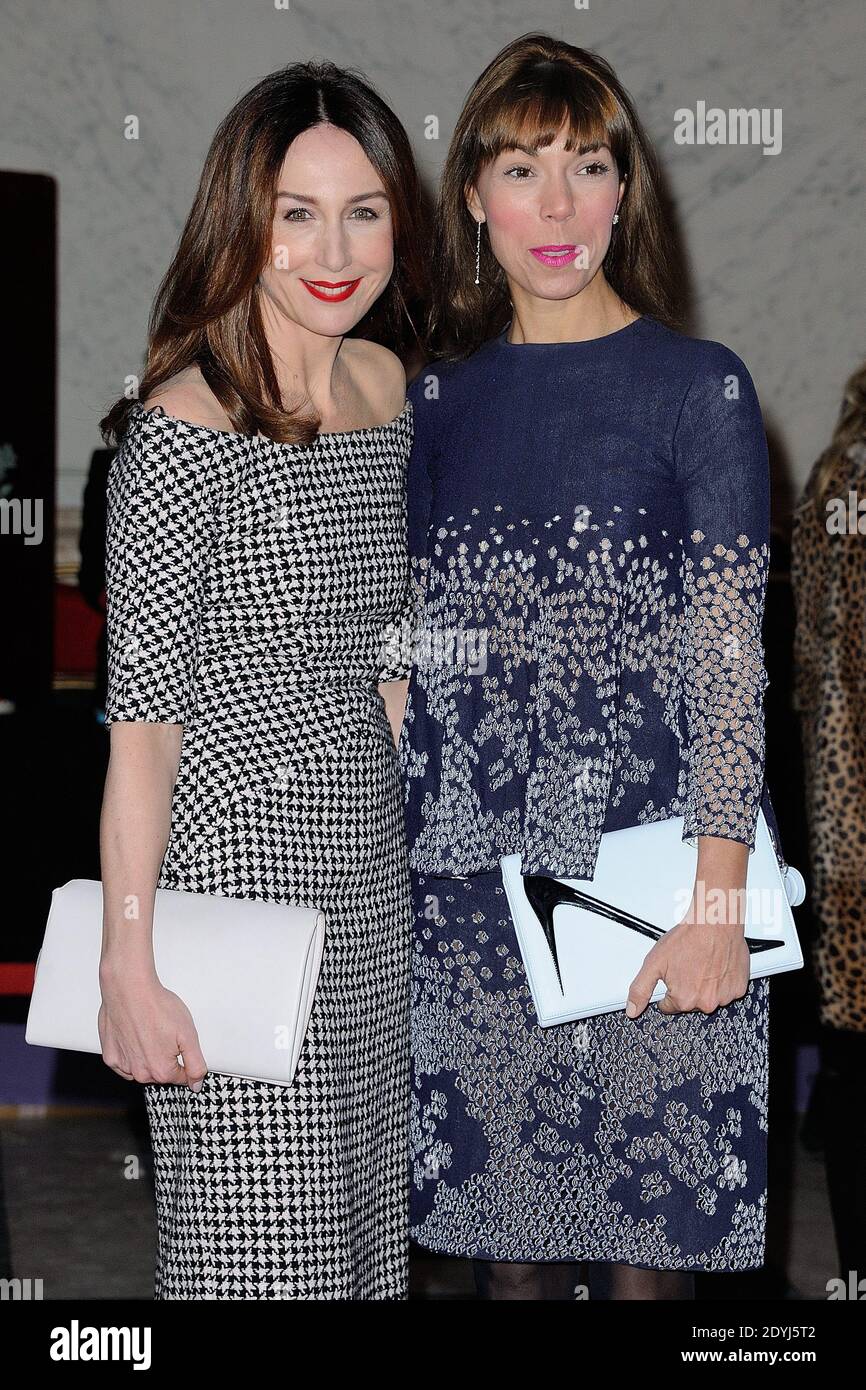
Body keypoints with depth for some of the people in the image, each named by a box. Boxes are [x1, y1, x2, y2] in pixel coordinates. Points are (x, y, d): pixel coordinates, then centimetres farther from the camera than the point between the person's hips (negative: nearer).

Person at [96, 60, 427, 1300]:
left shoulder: (386, 386, 6)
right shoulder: (185, 430, -17)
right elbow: (143, 719, -17)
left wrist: (419, 852, 16)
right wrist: (129, 970, -18)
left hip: (372, 871, 7)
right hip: (233, 865, -7)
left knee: (364, 1223, 15)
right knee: (265, 1252, 1)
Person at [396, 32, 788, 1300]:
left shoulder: (697, 388, -3)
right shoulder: (441, 397, 9)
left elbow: (729, 653, -7)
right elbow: (413, 653, 13)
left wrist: (717, 905, -13)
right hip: (468, 878, 4)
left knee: (644, 1232, 2)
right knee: (499, 1224, 10)